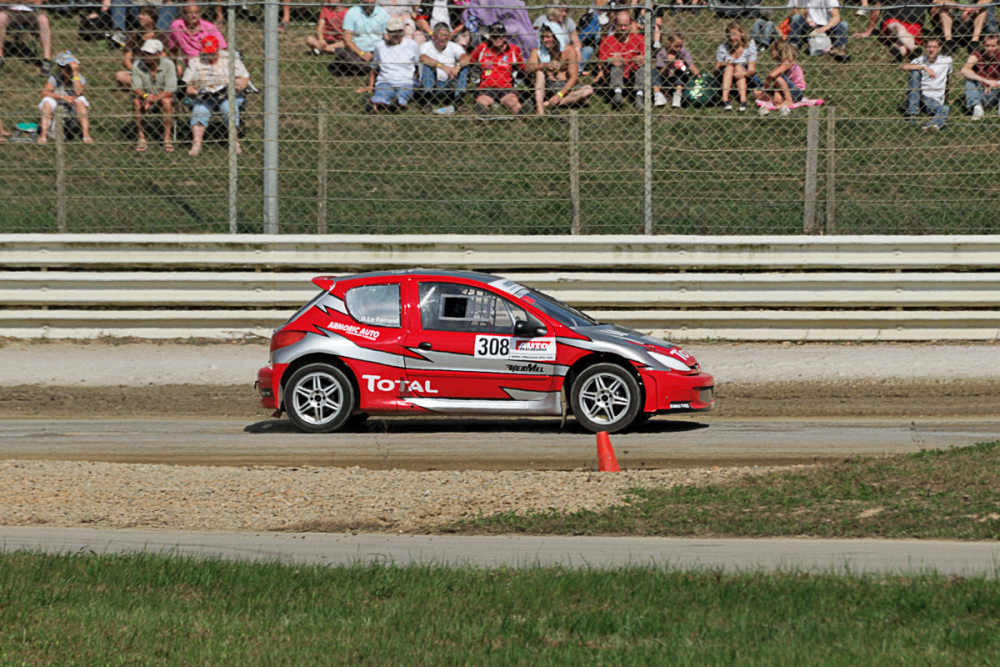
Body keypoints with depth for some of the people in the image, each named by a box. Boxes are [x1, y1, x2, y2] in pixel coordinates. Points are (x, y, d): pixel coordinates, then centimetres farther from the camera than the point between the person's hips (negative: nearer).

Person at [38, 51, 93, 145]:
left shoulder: (79, 77, -9)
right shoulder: (55, 78, -8)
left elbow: (78, 93, -28)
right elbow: (44, 93, -20)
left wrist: (75, 73, -29)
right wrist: (63, 97, -31)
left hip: (73, 107, 0)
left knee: (81, 100, -31)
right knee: (47, 101, -29)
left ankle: (86, 135, -33)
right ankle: (43, 135, -31)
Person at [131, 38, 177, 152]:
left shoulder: (167, 65, -13)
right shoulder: (137, 65, -9)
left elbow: (170, 90, -18)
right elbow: (136, 89, -14)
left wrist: (154, 98, -35)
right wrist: (145, 96, -37)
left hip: (162, 97, -1)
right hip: (144, 97, 1)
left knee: (166, 101, -34)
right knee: (136, 102, -31)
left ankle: (167, 138, -26)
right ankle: (141, 138, -23)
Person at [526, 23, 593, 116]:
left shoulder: (568, 50, -5)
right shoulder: (537, 51, -1)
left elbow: (574, 77, -11)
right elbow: (527, 69, -18)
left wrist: (560, 94, -23)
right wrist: (545, 65, -37)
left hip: (565, 88, 0)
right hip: (547, 89, 0)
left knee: (588, 90, -26)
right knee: (539, 71, -26)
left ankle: (547, 104, -37)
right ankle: (539, 108, -43)